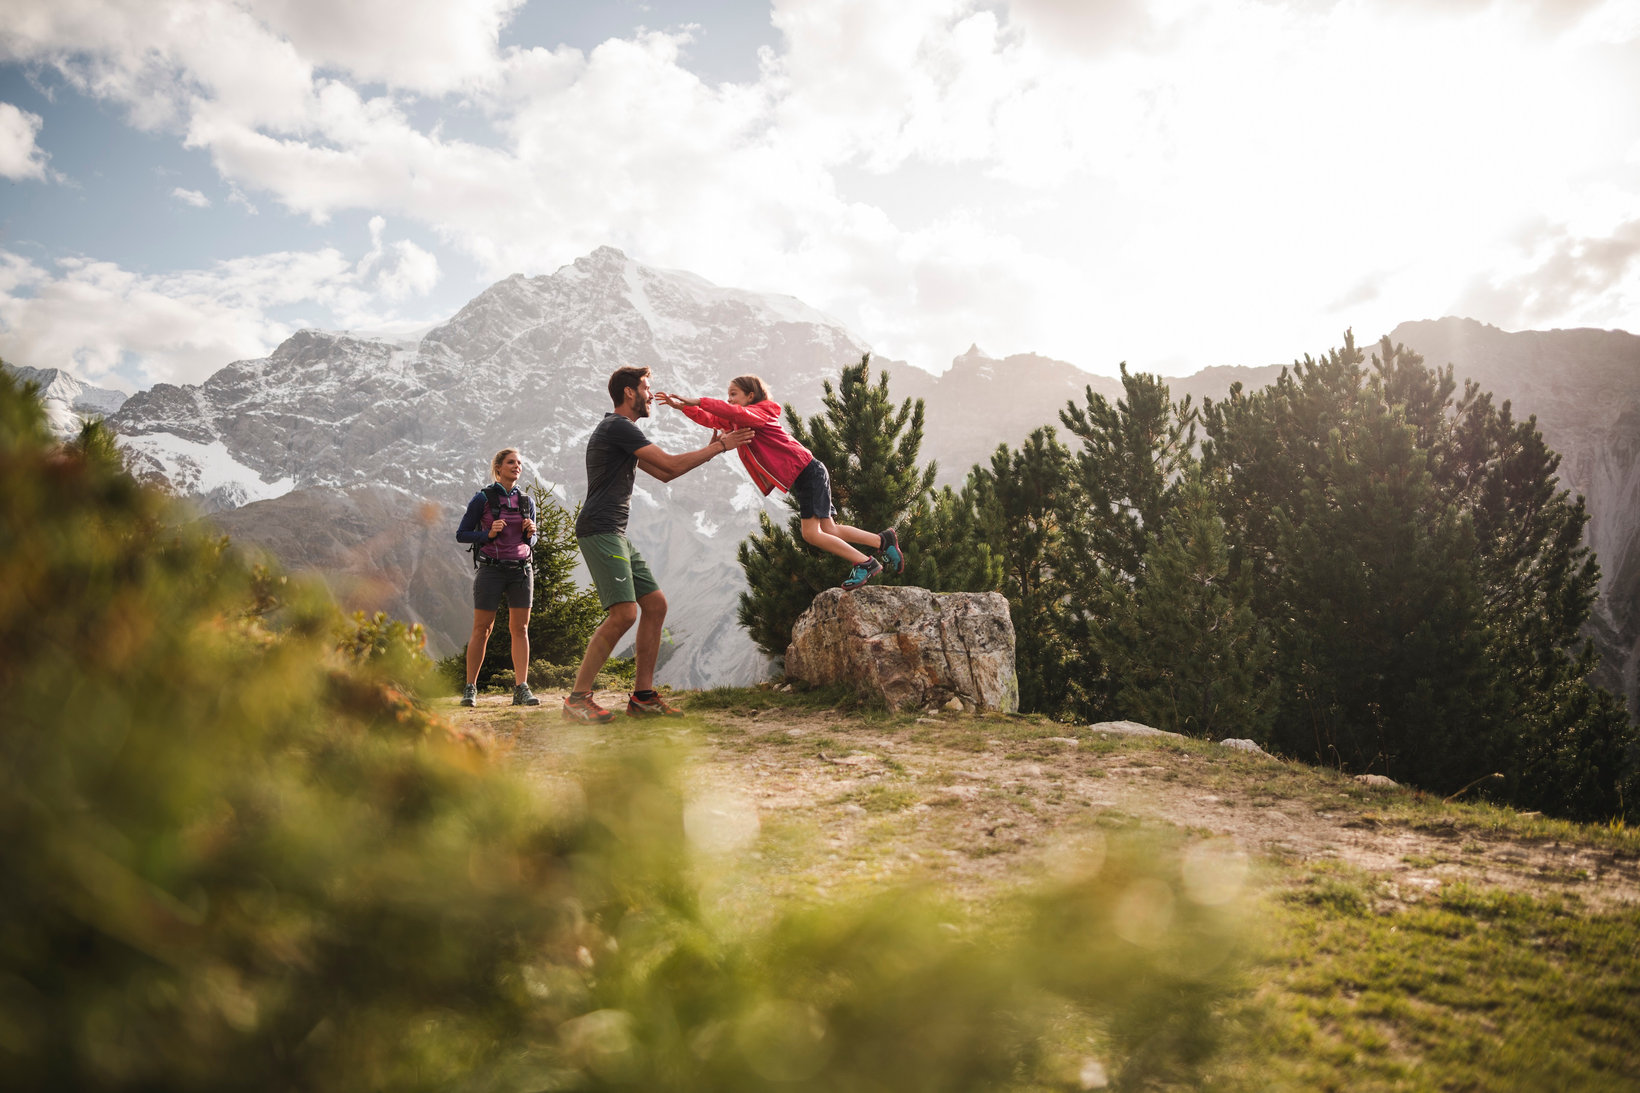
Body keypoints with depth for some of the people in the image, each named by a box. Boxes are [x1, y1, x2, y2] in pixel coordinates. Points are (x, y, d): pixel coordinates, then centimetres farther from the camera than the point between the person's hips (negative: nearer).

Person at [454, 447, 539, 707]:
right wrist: (489, 534, -15)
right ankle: (470, 688, 10)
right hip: (491, 569, -3)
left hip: (521, 570, 4)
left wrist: (531, 534, -3)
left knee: (520, 628, -1)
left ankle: (521, 689, -3)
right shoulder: (483, 498, -3)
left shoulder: (526, 501, 10)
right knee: (482, 629, 0)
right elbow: (461, 534, 0)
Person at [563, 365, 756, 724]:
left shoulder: (621, 430, 24)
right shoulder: (618, 426, -9)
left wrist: (708, 450, 20)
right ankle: (578, 698, -14)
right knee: (624, 612, -19)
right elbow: (670, 464, -13)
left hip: (616, 534, 11)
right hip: (599, 530, -11)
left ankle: (643, 696, 8)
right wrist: (719, 447, -2)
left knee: (655, 604, 6)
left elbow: (663, 474, 27)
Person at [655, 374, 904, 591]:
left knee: (811, 533, -13)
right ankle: (884, 540, 15)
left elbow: (736, 413, -29)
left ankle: (864, 563, -6)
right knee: (828, 530, 9)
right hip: (800, 480, 10)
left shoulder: (760, 413, -9)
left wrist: (698, 401, -28)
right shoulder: (739, 422, 17)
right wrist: (682, 406, 4)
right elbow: (711, 419, 15)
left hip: (808, 472, -10)